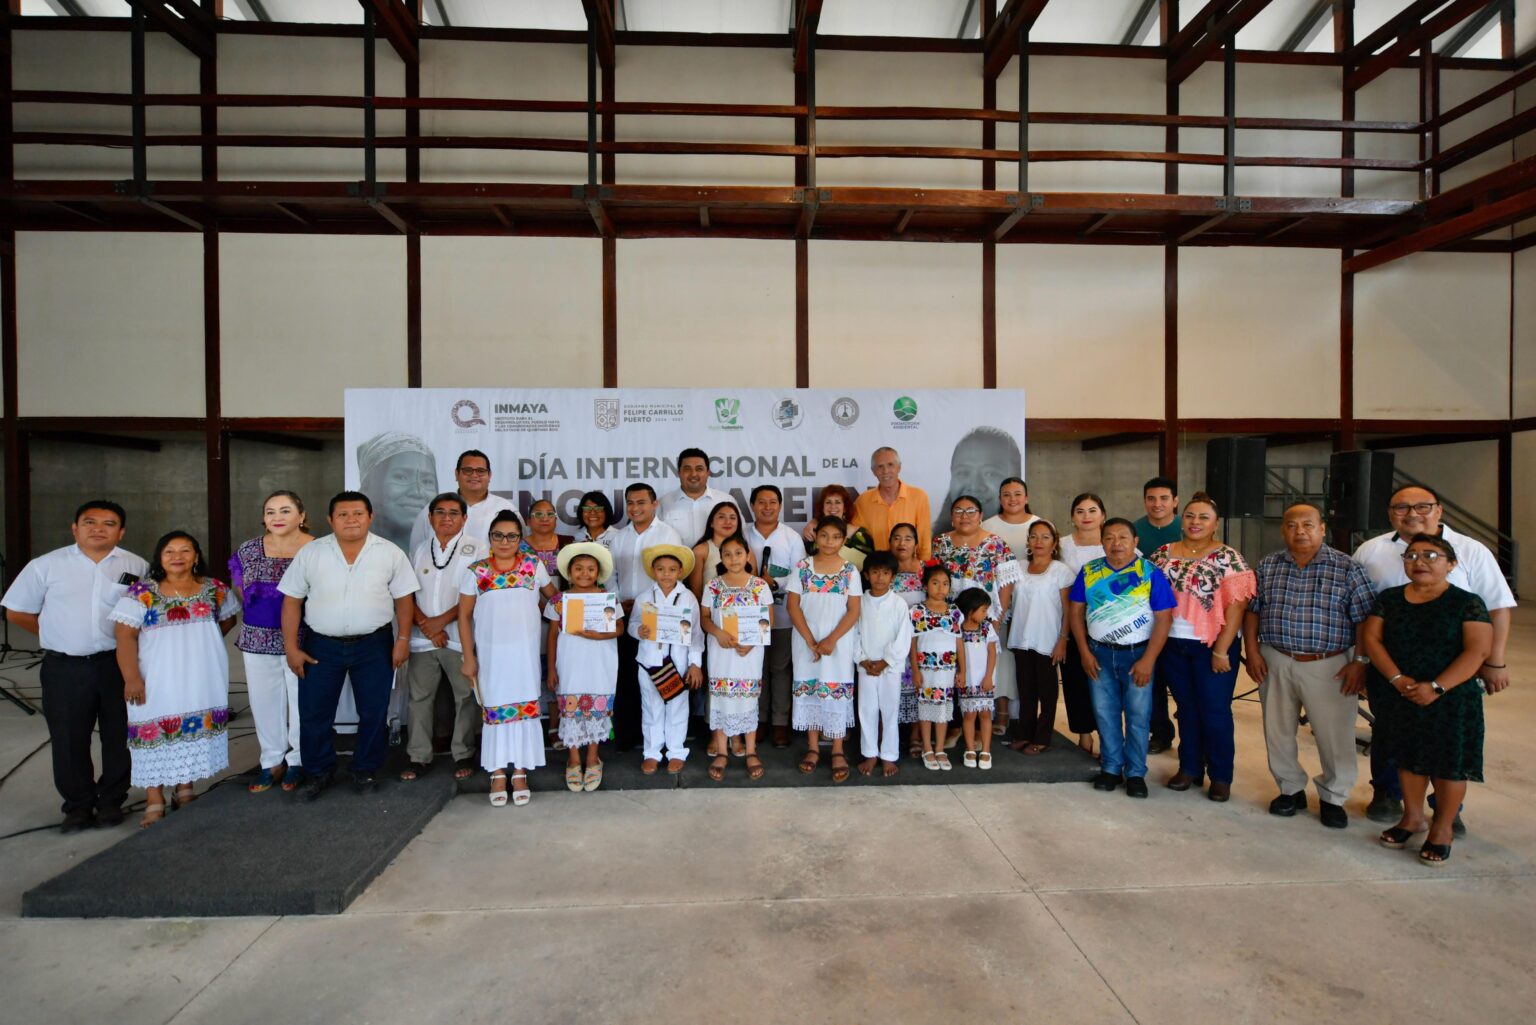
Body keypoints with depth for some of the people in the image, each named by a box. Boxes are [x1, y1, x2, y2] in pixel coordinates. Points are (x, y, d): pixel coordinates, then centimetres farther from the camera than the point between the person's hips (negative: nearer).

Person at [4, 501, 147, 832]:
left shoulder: (137, 567, 0)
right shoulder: (46, 565, 1)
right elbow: (17, 612, 10)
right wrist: (60, 637, 5)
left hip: (119, 665, 0)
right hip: (65, 668, 0)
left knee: (119, 736, 9)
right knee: (69, 740, 9)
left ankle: (112, 801, 26)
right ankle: (78, 805, 26)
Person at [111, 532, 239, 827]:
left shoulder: (214, 589, 3)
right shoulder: (141, 592, -5)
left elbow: (228, 618, 19)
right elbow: (126, 637, -8)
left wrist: (202, 640, 6)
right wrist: (131, 678, -14)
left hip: (201, 678, 2)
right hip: (157, 678, -2)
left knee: (195, 728, 9)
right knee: (155, 731, -1)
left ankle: (186, 789, 24)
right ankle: (154, 802, 10)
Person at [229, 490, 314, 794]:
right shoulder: (249, 550, 4)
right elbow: (239, 588, 17)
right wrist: (259, 612, 8)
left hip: (302, 639, -4)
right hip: (257, 639, 4)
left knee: (301, 701, 5)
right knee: (264, 700, 12)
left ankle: (298, 761, 22)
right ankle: (272, 761, 27)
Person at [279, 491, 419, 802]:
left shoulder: (390, 553, -4)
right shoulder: (310, 553, -2)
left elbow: (403, 598, 0)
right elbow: (292, 601, 1)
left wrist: (403, 639, -4)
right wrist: (291, 647, -2)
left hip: (374, 647, -1)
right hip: (321, 646, 1)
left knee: (373, 713, 8)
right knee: (314, 714, 9)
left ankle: (365, 771, 27)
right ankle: (318, 773, 30)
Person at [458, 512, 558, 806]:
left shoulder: (533, 565, 2)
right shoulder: (476, 571, 0)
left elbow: (553, 596, 14)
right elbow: (465, 616, 2)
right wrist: (468, 657, -1)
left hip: (525, 651, 0)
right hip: (491, 652, 0)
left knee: (525, 707, 2)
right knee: (495, 709, 5)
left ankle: (520, 772, 14)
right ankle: (497, 773, 17)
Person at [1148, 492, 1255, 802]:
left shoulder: (1227, 557, -8)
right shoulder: (1164, 553, 4)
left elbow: (1236, 606, -12)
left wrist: (1221, 651, -14)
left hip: (1212, 646, -4)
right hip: (1173, 644, 4)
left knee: (1215, 712, 6)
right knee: (1186, 708, 15)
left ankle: (1221, 777, 22)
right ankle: (1189, 768, 29)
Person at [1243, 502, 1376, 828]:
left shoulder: (1347, 568, -4)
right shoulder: (1268, 565, 4)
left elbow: (1364, 619, -4)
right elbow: (1252, 610, 8)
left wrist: (1360, 662, -8)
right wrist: (1252, 651, 2)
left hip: (1329, 666, -2)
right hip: (1275, 663, 3)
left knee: (1335, 736, 5)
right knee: (1277, 731, 12)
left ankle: (1333, 798, 26)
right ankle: (1291, 789, 30)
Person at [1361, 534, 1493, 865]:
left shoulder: (1467, 603, -6)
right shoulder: (1389, 599, 4)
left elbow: (1478, 650, -13)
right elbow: (1372, 638, -1)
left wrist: (1436, 687, -21)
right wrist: (1397, 679, -15)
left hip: (1449, 700, -3)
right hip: (1398, 698, 3)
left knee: (1448, 763, 5)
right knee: (1408, 756, 14)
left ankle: (1442, 828, 23)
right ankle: (1412, 816, 31)